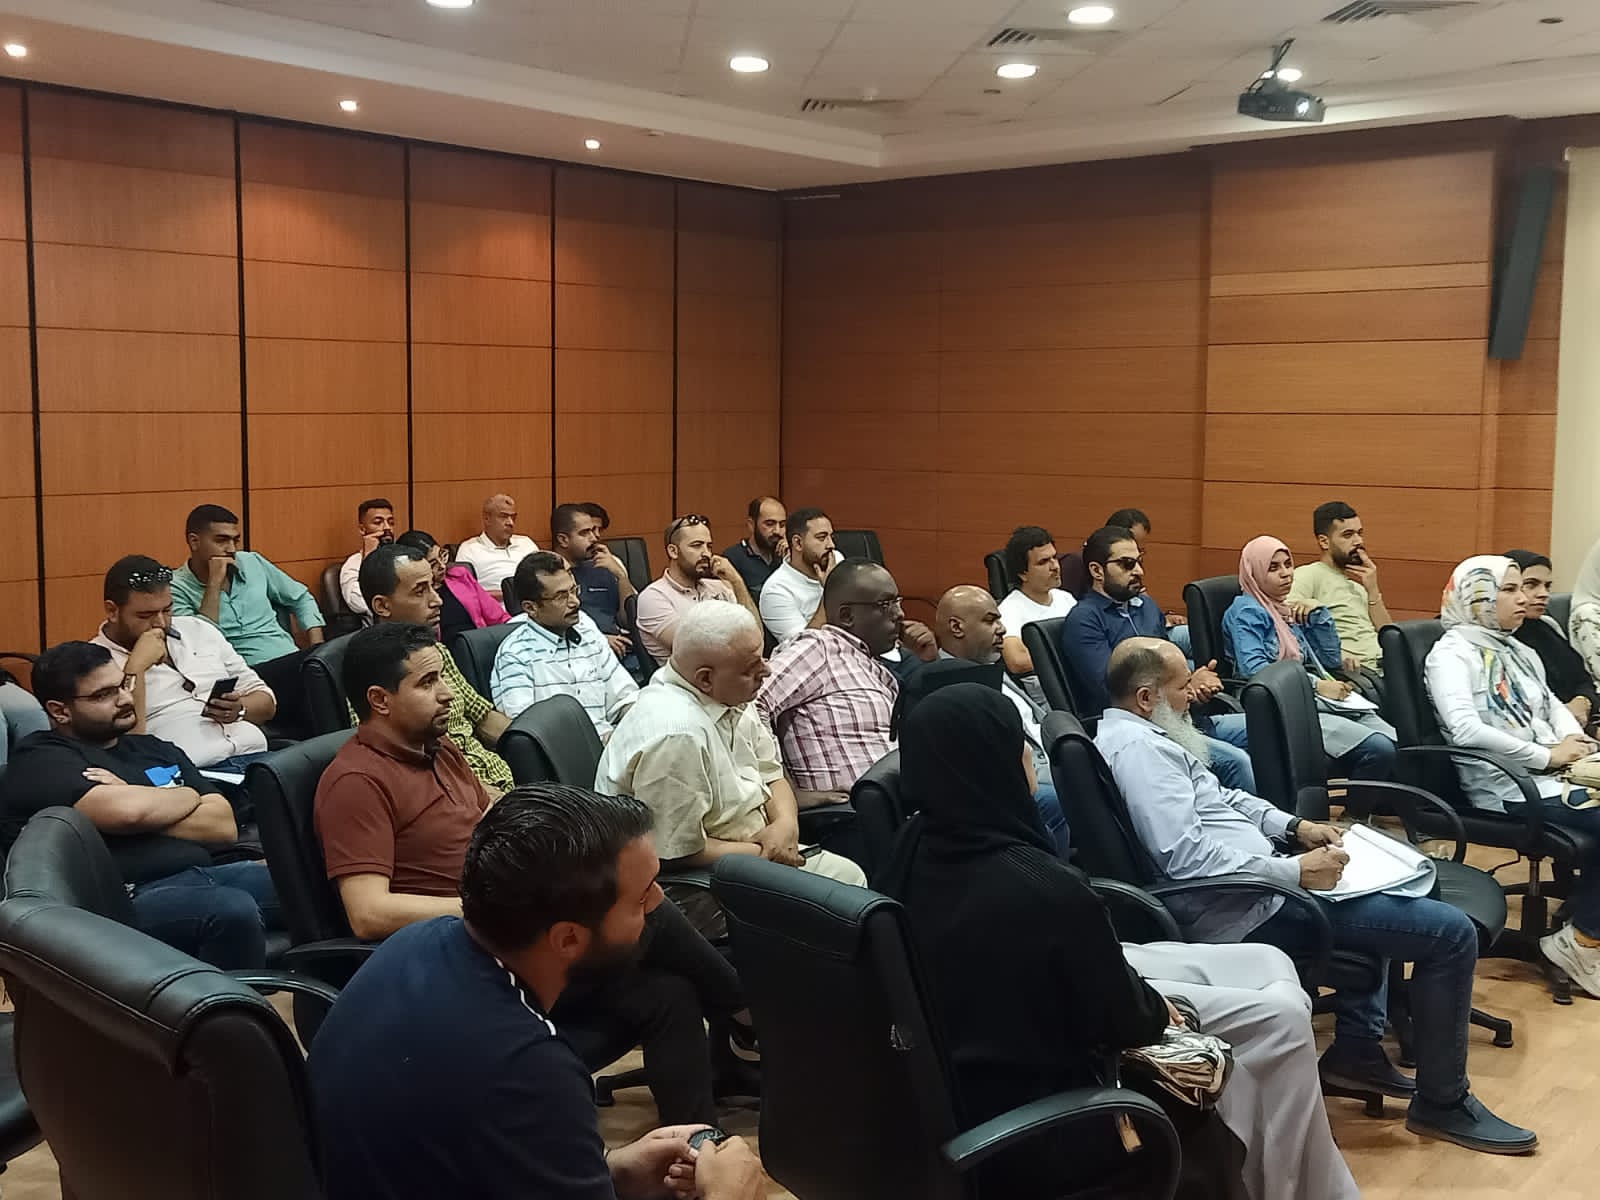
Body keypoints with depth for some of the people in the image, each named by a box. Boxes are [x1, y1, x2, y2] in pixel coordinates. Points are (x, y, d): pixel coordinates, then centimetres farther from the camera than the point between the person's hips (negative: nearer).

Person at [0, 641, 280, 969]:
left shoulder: (153, 748, 24)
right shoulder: (41, 762, 3)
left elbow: (224, 827, 12)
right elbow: (127, 811, -17)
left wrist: (144, 808, -2)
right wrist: (188, 796, 4)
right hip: (128, 900, -7)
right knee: (233, 910, -37)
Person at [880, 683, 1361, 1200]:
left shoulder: (912, 853, -8)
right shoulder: (1046, 887, -33)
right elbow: (1122, 1018, -17)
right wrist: (1162, 1009, 3)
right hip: (1037, 1105, -8)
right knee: (1279, 1018, 2)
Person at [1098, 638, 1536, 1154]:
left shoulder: (1133, 731, 10)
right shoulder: (1140, 748, -23)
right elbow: (1186, 856, -31)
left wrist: (1293, 825, 7)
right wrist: (1296, 871, -24)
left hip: (1252, 879, 12)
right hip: (1247, 912, -12)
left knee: (1384, 888, 35)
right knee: (1452, 933, -10)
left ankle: (1356, 1049, 28)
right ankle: (1442, 1102, 6)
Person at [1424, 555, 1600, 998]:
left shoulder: (1519, 652, 20)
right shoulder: (1452, 653, -6)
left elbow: (1554, 705, 21)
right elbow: (1466, 731, -19)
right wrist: (1547, 755, -16)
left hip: (1549, 775, 7)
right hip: (1507, 788, -7)